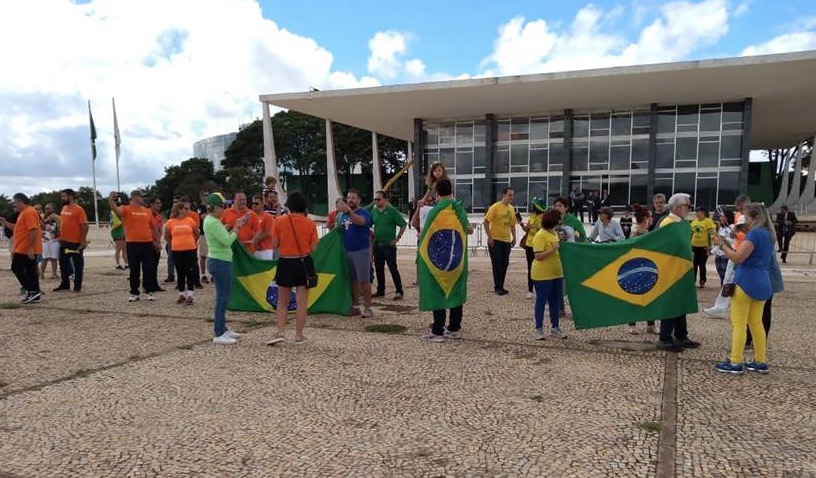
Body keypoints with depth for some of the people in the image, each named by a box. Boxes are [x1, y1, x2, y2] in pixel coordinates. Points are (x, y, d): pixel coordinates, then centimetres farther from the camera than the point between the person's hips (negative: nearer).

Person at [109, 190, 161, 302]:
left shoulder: (147, 211, 11)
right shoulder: (126, 209, 1)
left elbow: (154, 227, 14)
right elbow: (116, 210, -21)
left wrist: (158, 241, 10)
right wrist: (111, 200, -41)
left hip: (147, 243, 2)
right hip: (132, 244, -2)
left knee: (149, 269, 5)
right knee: (134, 270, 5)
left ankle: (150, 292, 14)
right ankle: (134, 293, 13)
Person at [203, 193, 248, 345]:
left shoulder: (212, 220, 13)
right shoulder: (212, 222, -18)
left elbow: (224, 238, 13)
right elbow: (227, 241, -22)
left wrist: (236, 226, 7)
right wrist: (237, 229, -9)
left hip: (220, 261, 10)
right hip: (220, 263, -10)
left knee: (223, 295, 15)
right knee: (222, 297, -6)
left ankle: (222, 328, 24)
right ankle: (218, 334, -2)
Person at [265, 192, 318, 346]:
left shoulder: (279, 221, -6)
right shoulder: (310, 223, -4)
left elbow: (274, 245, -3)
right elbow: (313, 247, -3)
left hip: (286, 263, 0)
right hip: (304, 263, 0)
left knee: (282, 302, 14)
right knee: (302, 302, 7)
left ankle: (280, 333, 4)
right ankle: (299, 336, 12)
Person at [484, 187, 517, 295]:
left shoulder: (511, 208, 8)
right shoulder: (495, 207, -10)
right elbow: (486, 222, -11)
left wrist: (514, 237, 10)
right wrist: (489, 237, -14)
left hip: (506, 241, 6)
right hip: (495, 240, -6)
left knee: (504, 264, 9)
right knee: (497, 264, -2)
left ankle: (500, 286, 20)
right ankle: (497, 287, 7)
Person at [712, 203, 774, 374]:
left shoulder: (755, 233, -13)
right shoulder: (768, 234, 15)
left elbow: (738, 258, -17)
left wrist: (722, 244, -4)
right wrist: (729, 246, 10)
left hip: (747, 281, -9)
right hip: (762, 283, 9)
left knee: (738, 323, -4)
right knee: (756, 323, 15)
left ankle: (735, 362, -2)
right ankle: (761, 362, 19)